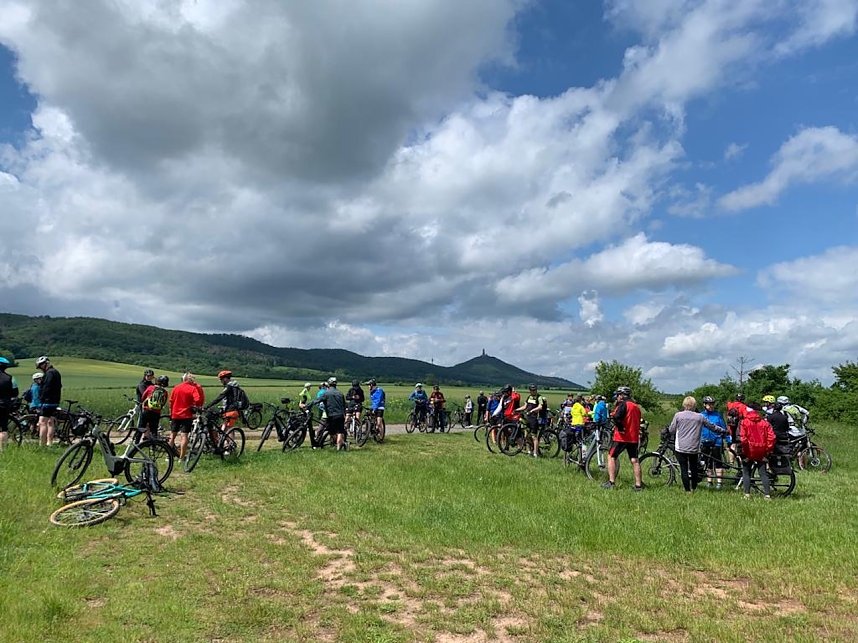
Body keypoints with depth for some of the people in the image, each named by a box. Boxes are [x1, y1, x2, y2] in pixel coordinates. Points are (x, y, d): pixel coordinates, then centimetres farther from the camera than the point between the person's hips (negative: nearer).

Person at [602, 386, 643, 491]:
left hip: (622, 437, -7)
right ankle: (638, 484, 11)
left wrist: (620, 427, -13)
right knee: (634, 460, 11)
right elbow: (638, 422, 20)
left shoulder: (623, 404, -10)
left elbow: (616, 417, -25)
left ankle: (611, 482, -2)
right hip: (634, 437, 7)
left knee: (611, 457, 3)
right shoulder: (636, 406, 14)